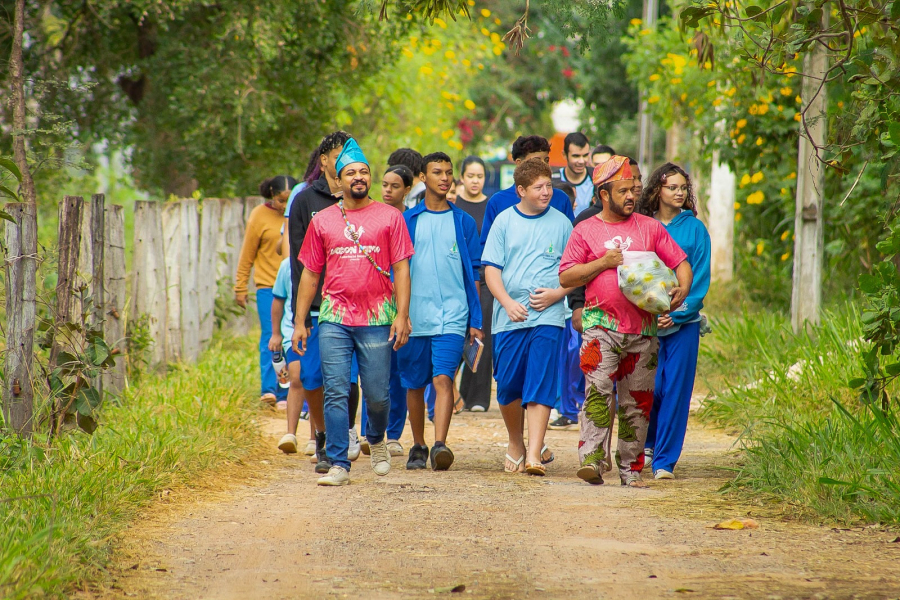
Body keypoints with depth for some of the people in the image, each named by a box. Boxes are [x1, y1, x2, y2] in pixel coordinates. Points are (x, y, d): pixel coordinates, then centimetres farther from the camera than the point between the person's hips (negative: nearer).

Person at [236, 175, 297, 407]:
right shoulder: (259, 216, -1)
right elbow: (247, 255, 3)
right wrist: (240, 288, 2)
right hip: (268, 286, -2)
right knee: (270, 336, -12)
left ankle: (284, 395, 7)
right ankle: (268, 388, -15)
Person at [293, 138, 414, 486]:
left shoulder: (389, 217, 5)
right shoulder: (322, 221, 10)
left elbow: (401, 269, 2)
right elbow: (310, 273, 13)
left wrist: (402, 315, -7)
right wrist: (299, 323, 9)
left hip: (377, 318, -1)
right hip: (334, 317, 1)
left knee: (377, 394, 3)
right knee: (336, 393, -5)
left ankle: (376, 439, 33)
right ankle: (338, 464, -3)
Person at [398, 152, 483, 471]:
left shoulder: (463, 222, 8)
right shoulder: (407, 221, 7)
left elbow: (473, 273, 9)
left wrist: (475, 320, 3)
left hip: (453, 316, -1)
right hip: (414, 316, 2)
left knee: (443, 379, -17)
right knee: (415, 385, 9)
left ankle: (440, 445, -25)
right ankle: (418, 447, 22)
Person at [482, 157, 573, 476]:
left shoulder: (561, 223, 5)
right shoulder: (504, 221, 6)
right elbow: (491, 268, 3)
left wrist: (557, 293, -9)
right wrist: (507, 302, -11)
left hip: (547, 316, -1)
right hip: (509, 317, 1)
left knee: (539, 385, -10)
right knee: (508, 386, 5)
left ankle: (534, 455, -13)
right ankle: (515, 444, 28)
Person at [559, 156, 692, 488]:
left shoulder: (650, 228, 12)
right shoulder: (585, 231, 8)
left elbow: (680, 263, 14)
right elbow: (566, 276, 4)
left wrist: (682, 289, -7)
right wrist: (603, 262, -8)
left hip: (642, 327, 3)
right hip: (602, 325, -3)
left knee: (637, 401, 6)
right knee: (598, 389, -19)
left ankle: (630, 468, 13)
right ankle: (592, 460, -23)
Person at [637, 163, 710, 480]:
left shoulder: (695, 229, 4)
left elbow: (700, 278, 1)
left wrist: (676, 313, -10)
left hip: (683, 321, 0)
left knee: (675, 390, -2)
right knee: (650, 387, -3)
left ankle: (664, 460, 5)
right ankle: (649, 441, 26)